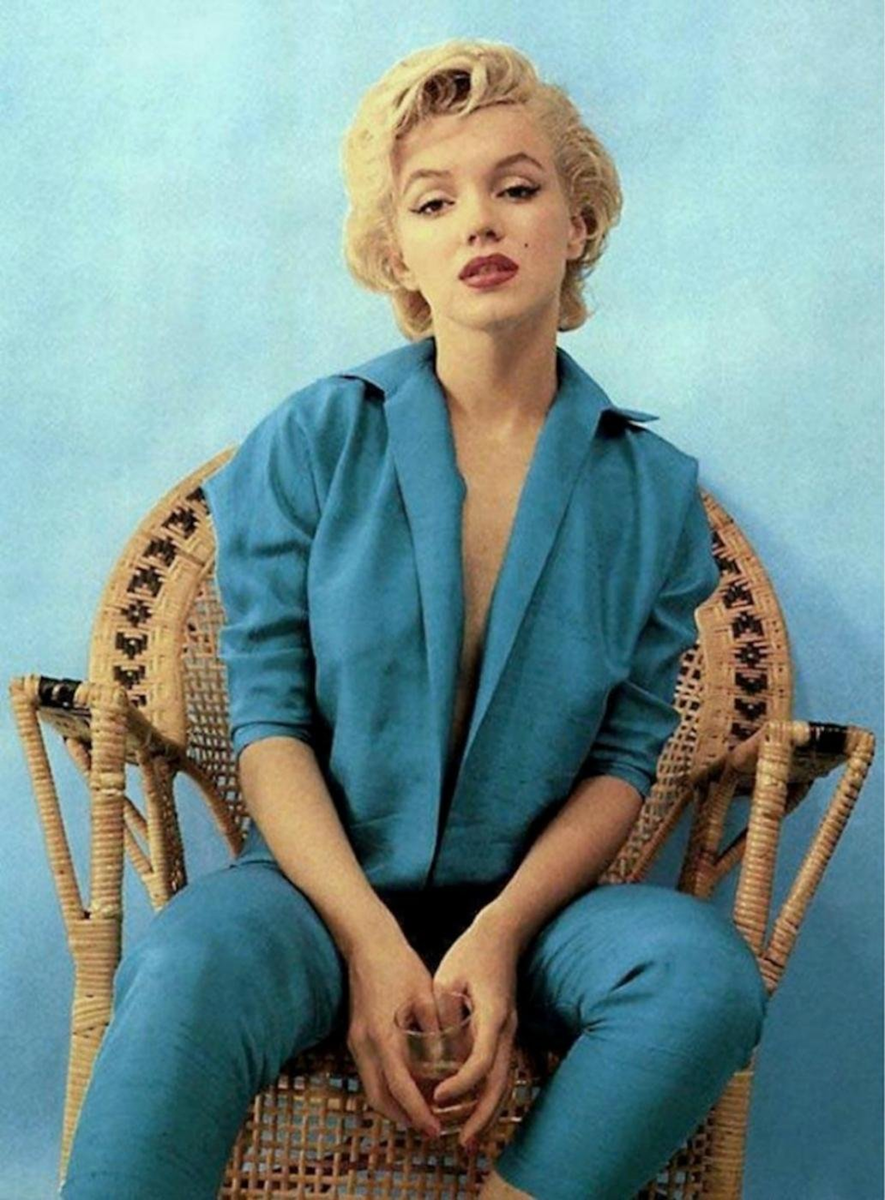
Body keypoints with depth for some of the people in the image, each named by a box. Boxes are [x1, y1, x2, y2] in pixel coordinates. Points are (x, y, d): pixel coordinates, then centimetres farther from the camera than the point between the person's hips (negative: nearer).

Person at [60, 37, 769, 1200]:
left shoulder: (651, 490, 4)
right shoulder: (314, 442, 1)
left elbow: (626, 757, 3)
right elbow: (270, 721, -3)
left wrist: (502, 931, -15)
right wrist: (369, 939, -16)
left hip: (532, 898, 2)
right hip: (323, 883, -1)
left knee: (706, 970, -30)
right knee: (189, 967, -36)